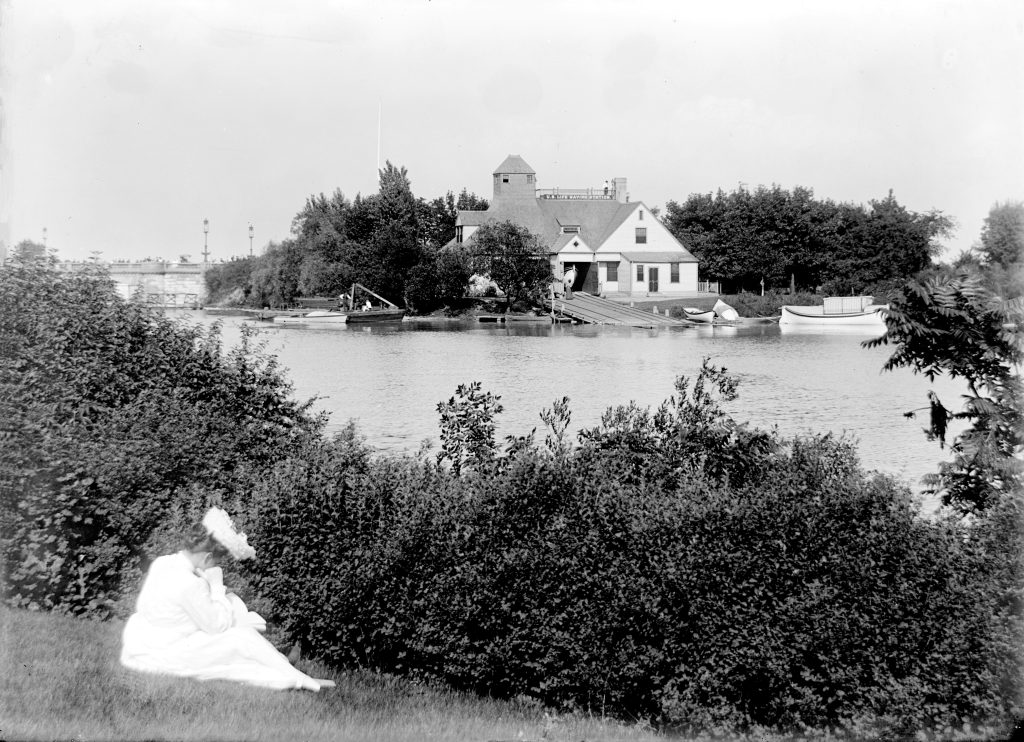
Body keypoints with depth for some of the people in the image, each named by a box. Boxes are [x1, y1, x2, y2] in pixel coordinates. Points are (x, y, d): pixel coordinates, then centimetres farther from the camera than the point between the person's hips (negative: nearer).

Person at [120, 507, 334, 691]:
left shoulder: (162, 563, 0)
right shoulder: (189, 584, -27)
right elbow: (217, 625, -15)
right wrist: (216, 586, -10)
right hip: (156, 658, -9)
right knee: (242, 638, -10)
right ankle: (297, 679, 2)